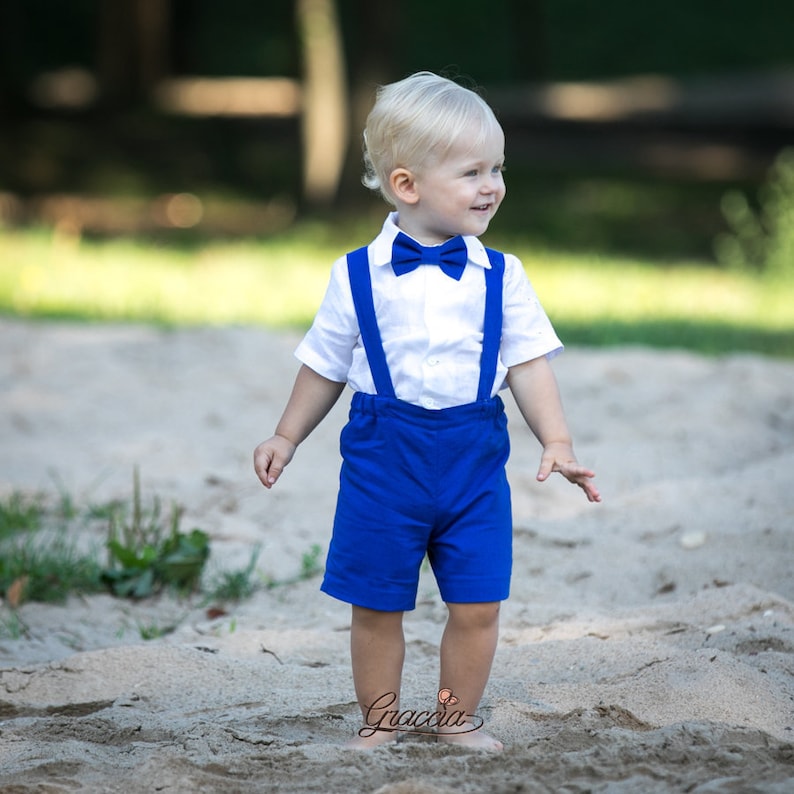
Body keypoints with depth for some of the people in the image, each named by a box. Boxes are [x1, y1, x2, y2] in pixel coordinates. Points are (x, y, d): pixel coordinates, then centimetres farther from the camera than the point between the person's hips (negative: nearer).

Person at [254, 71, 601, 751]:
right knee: (377, 605, 5)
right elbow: (326, 365, 10)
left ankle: (459, 719, 20)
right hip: (385, 455, -1)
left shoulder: (501, 277, 2)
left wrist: (557, 441, -8)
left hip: (474, 457, 1)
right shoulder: (359, 276, -1)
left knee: (477, 604, 1)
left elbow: (528, 364, 2)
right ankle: (379, 722, 22)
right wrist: (287, 438, 14)